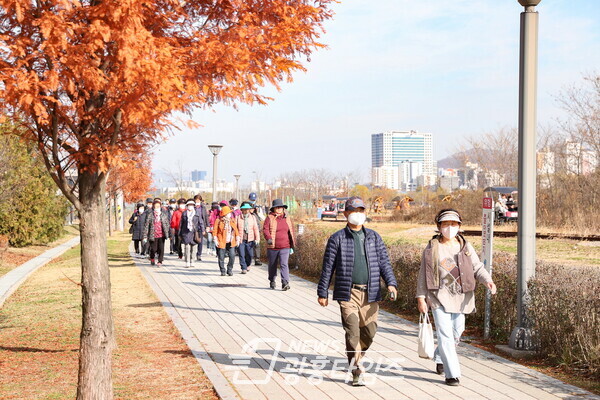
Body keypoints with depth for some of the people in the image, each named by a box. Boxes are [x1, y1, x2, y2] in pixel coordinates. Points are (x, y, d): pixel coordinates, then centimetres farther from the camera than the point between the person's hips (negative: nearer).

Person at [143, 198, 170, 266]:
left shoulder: (164, 214, 5)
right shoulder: (150, 215, -3)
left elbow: (167, 224, 14)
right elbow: (146, 225, -2)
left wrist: (167, 232, 9)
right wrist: (145, 236, -6)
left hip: (162, 235, 1)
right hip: (153, 235, -1)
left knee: (161, 249, -5)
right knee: (153, 249, 6)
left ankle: (160, 261, 6)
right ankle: (152, 258, 36)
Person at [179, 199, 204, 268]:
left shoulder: (197, 213, 5)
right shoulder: (184, 213, 8)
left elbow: (201, 222, 7)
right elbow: (181, 224, 12)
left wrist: (202, 230, -3)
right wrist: (180, 234, 10)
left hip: (194, 233, 0)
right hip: (186, 233, 0)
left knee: (193, 248, 4)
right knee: (187, 247, -9)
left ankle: (192, 262, 15)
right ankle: (187, 263, -6)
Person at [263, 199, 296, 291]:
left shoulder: (287, 218, 8)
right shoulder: (270, 218, -1)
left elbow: (291, 232, 14)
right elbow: (265, 229, -10)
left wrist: (292, 245, 13)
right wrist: (268, 238, -29)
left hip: (285, 247, 0)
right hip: (272, 247, 0)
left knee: (284, 264, -12)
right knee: (272, 265, 13)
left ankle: (285, 283, -17)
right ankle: (272, 281, 32)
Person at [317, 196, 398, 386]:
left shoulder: (374, 237, 11)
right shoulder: (337, 239, 2)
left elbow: (384, 262, 9)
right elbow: (328, 267, 4)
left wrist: (391, 283, -7)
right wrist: (322, 292, 3)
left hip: (370, 293, 3)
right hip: (348, 293, -3)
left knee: (369, 331, 8)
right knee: (352, 332, -9)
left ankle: (354, 359, 34)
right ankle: (357, 372, -1)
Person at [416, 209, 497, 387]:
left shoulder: (465, 247, 6)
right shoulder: (431, 248, -1)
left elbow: (477, 267, 2)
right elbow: (423, 275, 2)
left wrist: (488, 281, -18)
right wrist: (421, 297, -3)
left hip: (460, 296, 4)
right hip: (439, 296, -4)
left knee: (456, 333, 15)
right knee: (445, 335, -11)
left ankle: (439, 358, 42)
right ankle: (452, 374, -5)